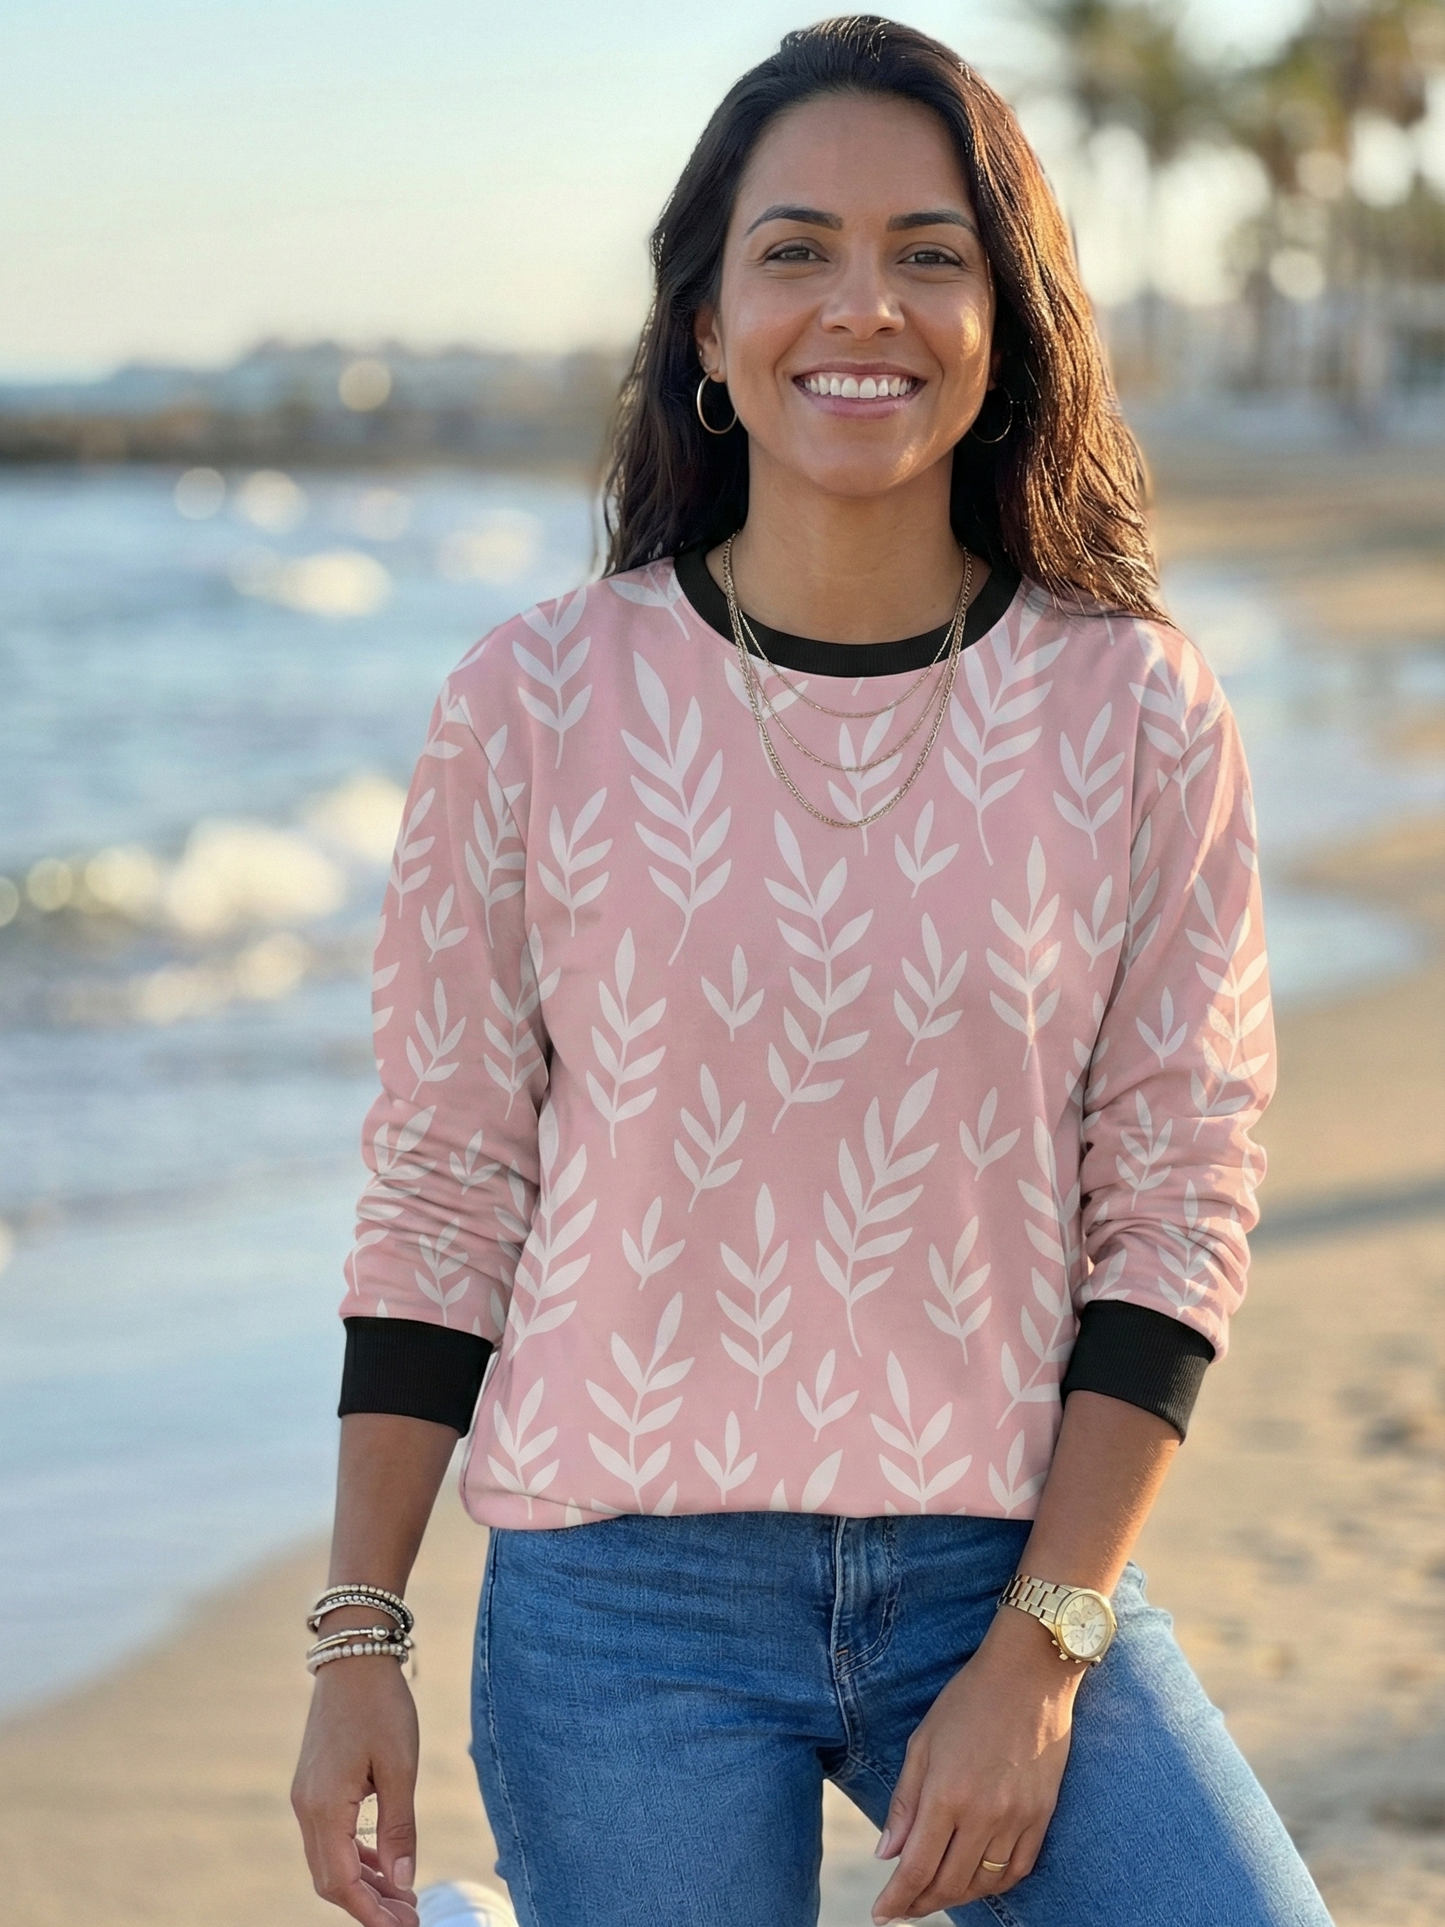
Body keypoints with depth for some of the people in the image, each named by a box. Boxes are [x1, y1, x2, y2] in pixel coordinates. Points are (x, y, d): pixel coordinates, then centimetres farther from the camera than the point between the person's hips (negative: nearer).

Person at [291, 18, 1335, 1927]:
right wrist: (357, 1642, 1)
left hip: (1014, 1573, 1)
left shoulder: (1140, 714, -1)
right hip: (627, 1597, 0)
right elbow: (441, 1193, 3)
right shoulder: (537, 706, -2)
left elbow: (1179, 1204, -1)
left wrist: (1037, 1656, -7)